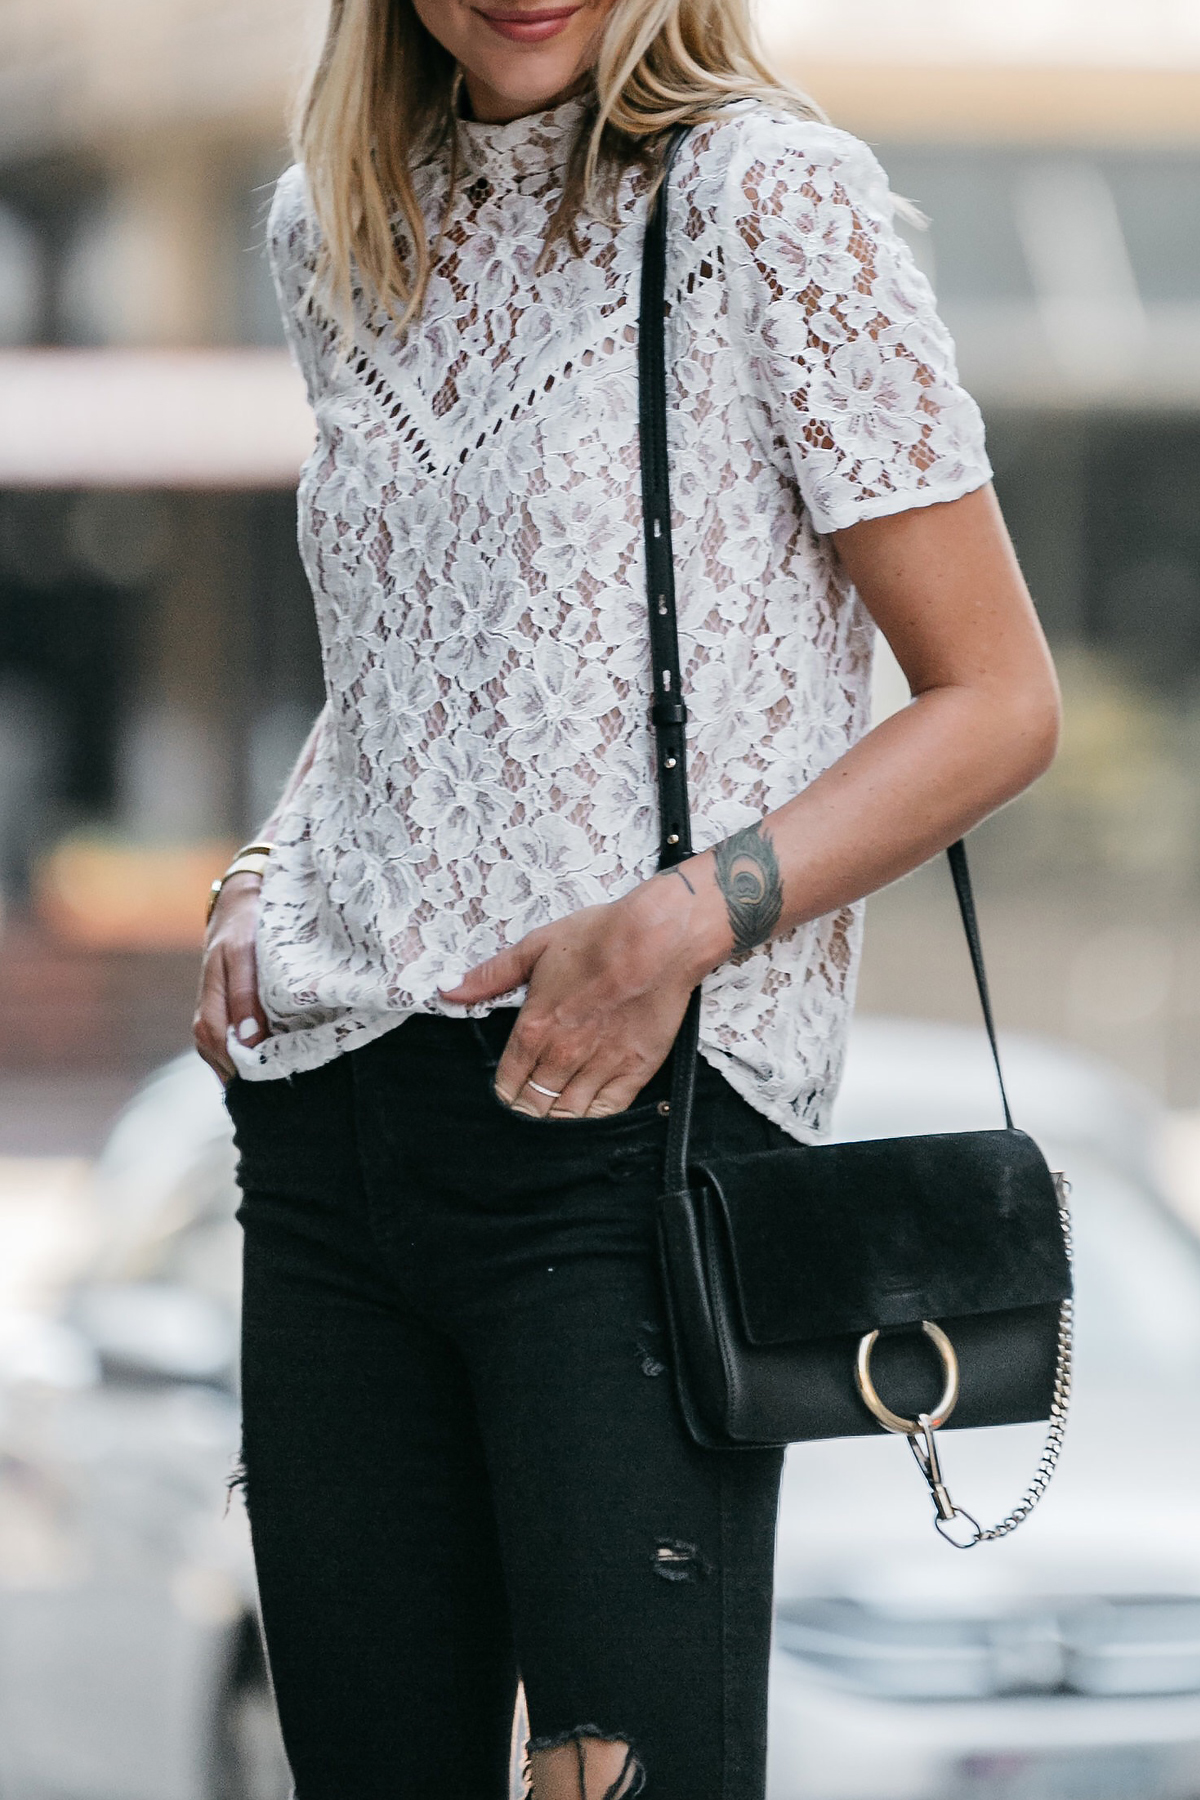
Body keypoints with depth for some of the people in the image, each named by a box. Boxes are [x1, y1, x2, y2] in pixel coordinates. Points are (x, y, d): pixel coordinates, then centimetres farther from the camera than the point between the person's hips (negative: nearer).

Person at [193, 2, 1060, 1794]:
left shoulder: (766, 199, -5)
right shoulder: (335, 234, 14)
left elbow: (998, 700, -6)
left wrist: (692, 917, -18)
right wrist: (263, 883, 11)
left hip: (621, 1112, -6)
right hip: (330, 1132, 6)